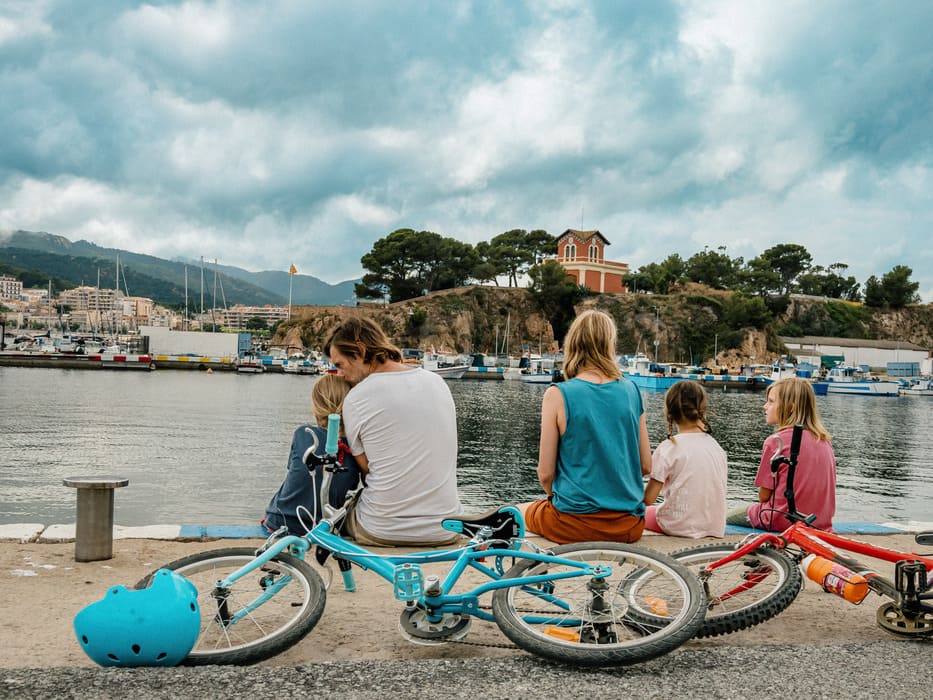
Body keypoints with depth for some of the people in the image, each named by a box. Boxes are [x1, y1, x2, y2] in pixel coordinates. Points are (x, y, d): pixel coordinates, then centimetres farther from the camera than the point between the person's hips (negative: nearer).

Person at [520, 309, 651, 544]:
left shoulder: (558, 395, -12)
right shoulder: (631, 390, 0)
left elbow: (545, 473, -7)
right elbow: (646, 465, 5)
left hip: (576, 524, -4)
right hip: (630, 526, 4)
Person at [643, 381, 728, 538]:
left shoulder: (668, 448, -12)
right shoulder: (716, 446, 4)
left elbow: (648, 499, -12)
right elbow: (717, 492, 11)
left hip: (681, 527, -6)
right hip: (715, 528, 6)